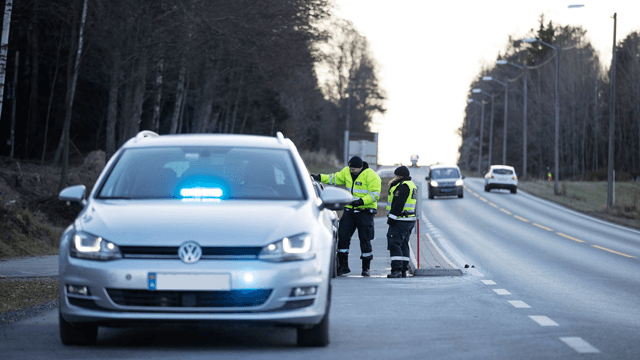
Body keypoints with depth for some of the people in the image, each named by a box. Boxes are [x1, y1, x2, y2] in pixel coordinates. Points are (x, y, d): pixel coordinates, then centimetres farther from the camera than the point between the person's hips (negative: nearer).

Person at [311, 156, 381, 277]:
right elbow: (335, 178, 18)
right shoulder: (347, 172, 5)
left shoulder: (371, 176, -14)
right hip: (349, 210, 5)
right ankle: (343, 265, 5)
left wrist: (361, 201, -30)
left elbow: (375, 194, -18)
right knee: (343, 236, -2)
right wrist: (320, 177, 7)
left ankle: (366, 268, 11)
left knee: (365, 240, -1)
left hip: (365, 211, -5)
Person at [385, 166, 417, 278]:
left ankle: (396, 270, -18)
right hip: (410, 220, 11)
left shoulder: (403, 186, -15)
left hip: (400, 221, -11)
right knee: (403, 244, 13)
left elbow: (399, 203, -21)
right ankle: (403, 270, 13)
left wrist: (392, 217, -21)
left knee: (394, 243, -11)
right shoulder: (412, 185, 19)